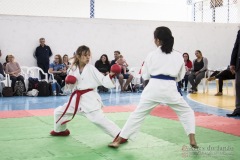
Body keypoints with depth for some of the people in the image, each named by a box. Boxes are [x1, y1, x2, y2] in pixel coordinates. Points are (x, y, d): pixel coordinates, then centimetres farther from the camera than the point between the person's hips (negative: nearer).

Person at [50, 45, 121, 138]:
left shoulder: (91, 69, -7)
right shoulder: (73, 69, 4)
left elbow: (103, 80, -14)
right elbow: (71, 86, 13)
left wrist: (111, 75, -31)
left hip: (90, 98, -5)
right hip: (77, 98, 5)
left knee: (99, 119, -18)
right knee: (58, 112, 15)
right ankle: (60, 130, 43)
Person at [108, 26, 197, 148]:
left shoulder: (152, 55, 3)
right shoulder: (178, 56, 7)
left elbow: (145, 75, 9)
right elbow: (180, 76, 16)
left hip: (153, 88, 0)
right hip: (170, 88, 0)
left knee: (138, 114, 9)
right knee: (186, 112, 20)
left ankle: (118, 141, 13)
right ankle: (192, 140, 9)